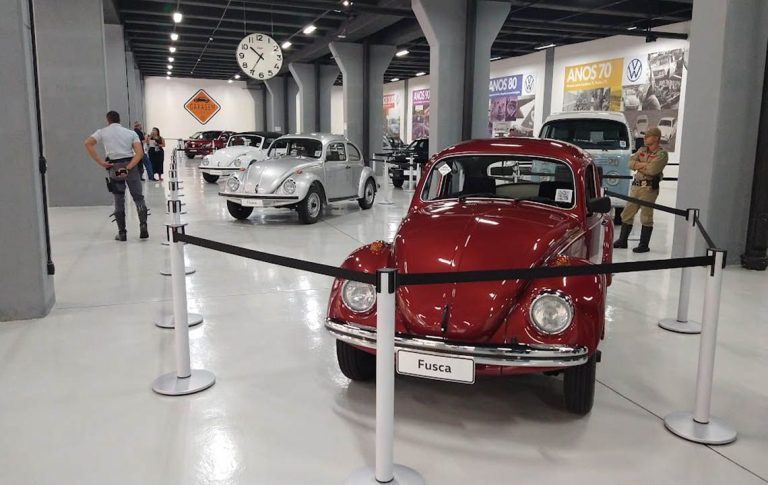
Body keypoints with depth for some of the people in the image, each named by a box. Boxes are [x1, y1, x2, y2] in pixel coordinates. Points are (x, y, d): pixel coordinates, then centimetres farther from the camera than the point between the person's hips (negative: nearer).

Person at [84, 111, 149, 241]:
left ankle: (122, 233, 9)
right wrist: (128, 168, -12)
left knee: (119, 200, 8)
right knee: (138, 197, 8)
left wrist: (100, 162, -8)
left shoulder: (102, 132, 7)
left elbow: (88, 143, -8)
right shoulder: (131, 133, 8)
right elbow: (139, 152, -6)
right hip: (130, 165, 0)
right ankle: (143, 225, -8)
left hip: (114, 167, 0)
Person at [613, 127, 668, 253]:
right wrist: (644, 165, -12)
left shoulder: (662, 154, -7)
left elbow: (652, 170, -20)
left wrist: (639, 166, -5)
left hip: (649, 188, -7)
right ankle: (622, 241, 21)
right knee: (627, 214, 10)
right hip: (636, 185, 7)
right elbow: (631, 162, 3)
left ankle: (644, 245, 5)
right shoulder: (641, 150, 15)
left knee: (646, 217, -2)